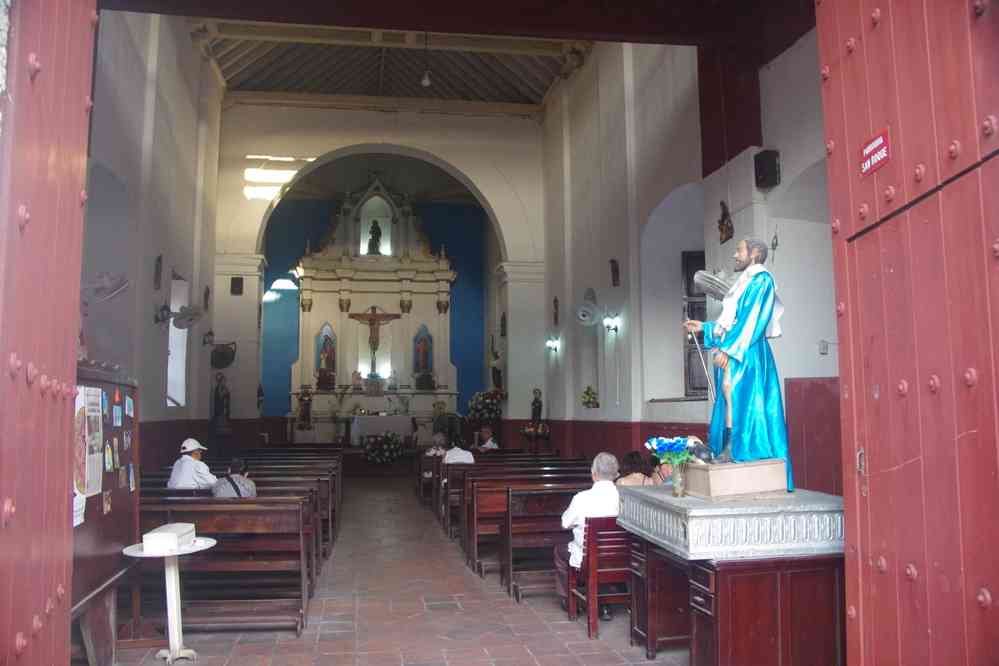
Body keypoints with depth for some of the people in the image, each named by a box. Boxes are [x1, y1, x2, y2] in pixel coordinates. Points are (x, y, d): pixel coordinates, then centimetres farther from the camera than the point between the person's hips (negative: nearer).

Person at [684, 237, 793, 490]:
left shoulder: (760, 280, -4)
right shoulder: (744, 282, 23)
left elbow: (751, 321, -15)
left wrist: (728, 348, -20)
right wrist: (704, 327, 27)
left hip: (745, 353, -9)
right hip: (734, 352, 9)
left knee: (740, 399, -10)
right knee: (731, 400, 6)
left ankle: (737, 450, -9)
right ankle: (730, 450, 8)